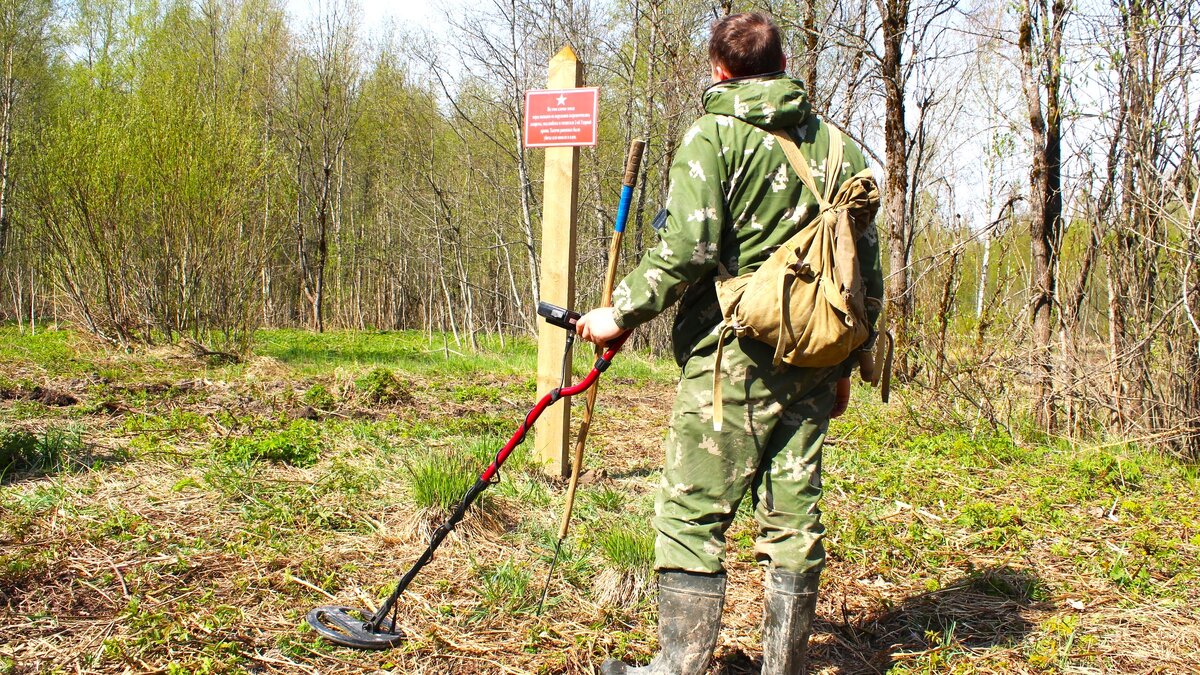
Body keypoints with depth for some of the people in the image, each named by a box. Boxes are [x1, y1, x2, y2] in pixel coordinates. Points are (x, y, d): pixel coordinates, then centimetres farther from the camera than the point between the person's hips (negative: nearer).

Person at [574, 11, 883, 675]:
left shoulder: (714, 134, -4)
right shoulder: (838, 146, 14)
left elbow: (685, 247, -16)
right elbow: (866, 267, 15)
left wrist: (622, 313, -4)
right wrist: (847, 361, 22)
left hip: (732, 355, -6)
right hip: (812, 362, 6)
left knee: (692, 515, -1)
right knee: (793, 515, 10)